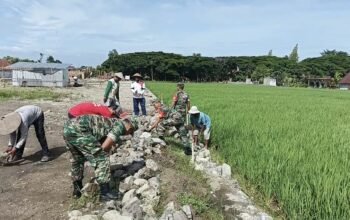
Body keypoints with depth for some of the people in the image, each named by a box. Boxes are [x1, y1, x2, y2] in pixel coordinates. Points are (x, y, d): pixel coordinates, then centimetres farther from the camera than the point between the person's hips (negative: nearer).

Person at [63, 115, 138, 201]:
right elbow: (105, 146, -4)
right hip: (79, 129, -10)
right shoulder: (120, 125, 6)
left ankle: (77, 189, 41)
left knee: (78, 159, 30)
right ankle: (105, 192, 6)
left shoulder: (109, 123, 31)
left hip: (68, 127, 10)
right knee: (101, 159, 1)